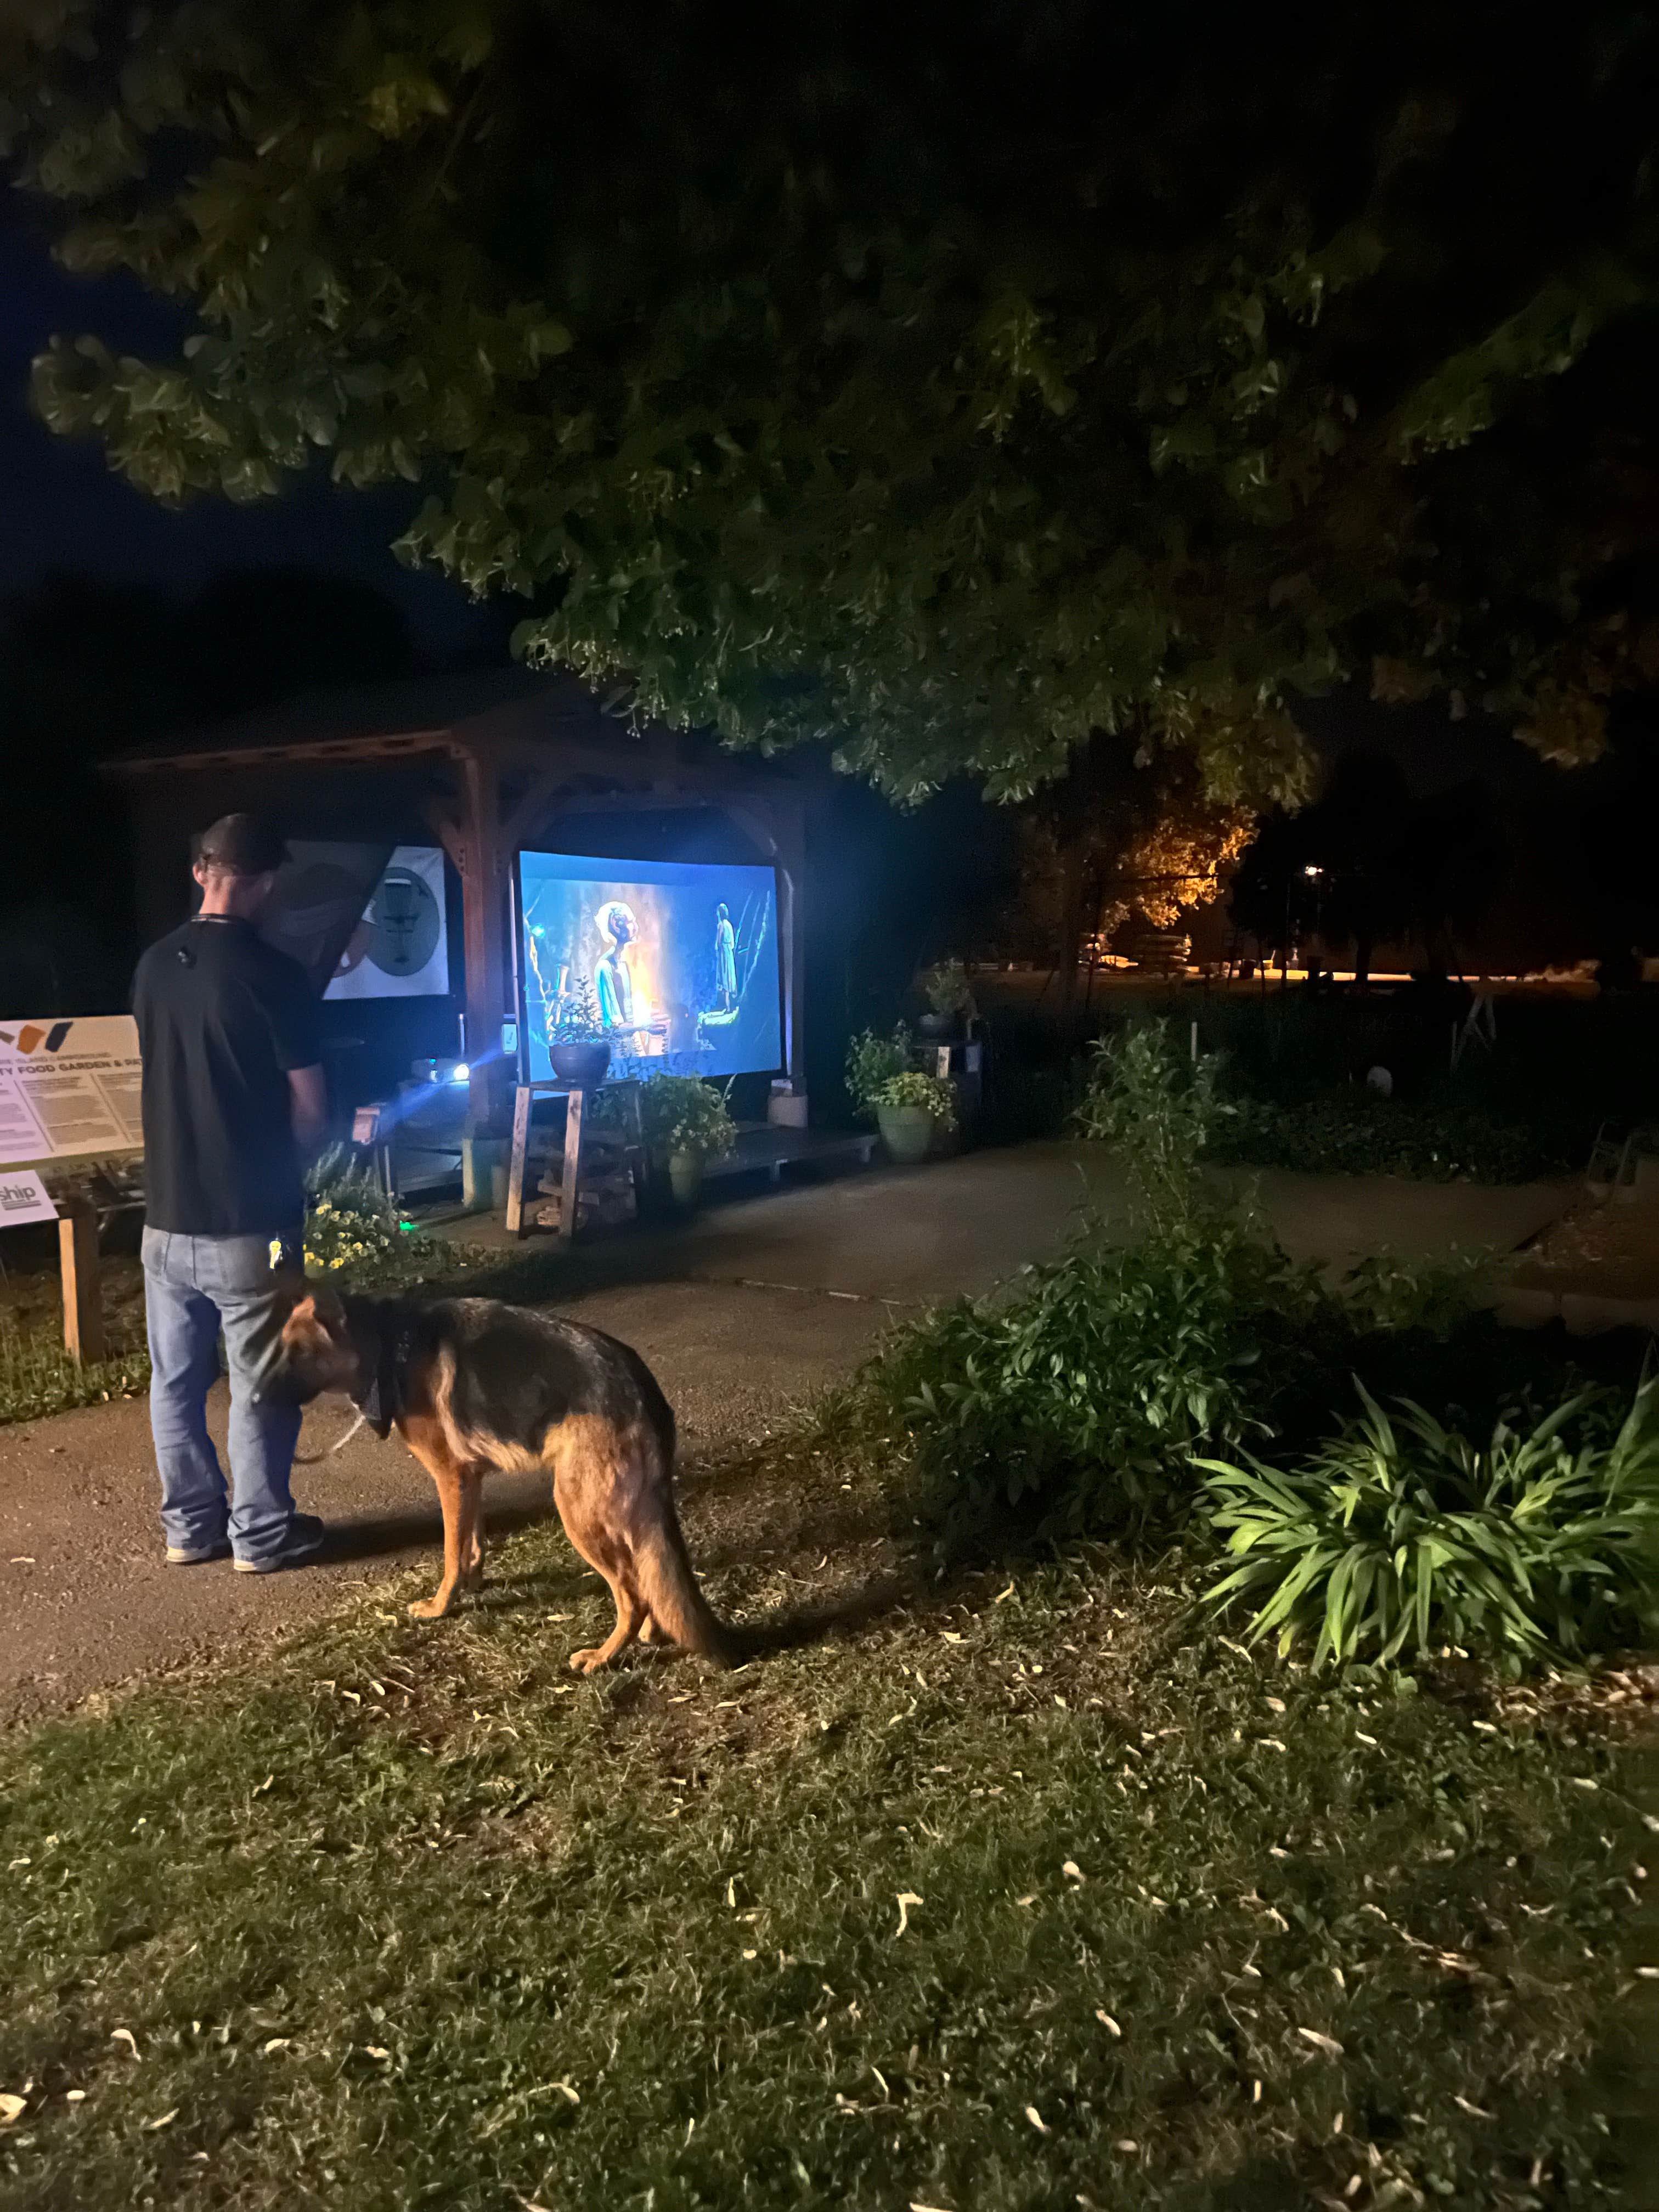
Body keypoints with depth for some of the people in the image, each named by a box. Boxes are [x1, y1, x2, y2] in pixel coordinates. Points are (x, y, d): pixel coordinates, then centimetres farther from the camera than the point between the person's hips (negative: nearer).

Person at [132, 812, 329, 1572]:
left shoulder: (153, 967, 3)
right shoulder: (274, 974, -15)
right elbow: (311, 1114, -11)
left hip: (168, 1217, 6)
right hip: (249, 1223, -6)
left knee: (175, 1381, 15)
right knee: (260, 1385, 8)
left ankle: (190, 1526, 28)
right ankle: (261, 1534, 18)